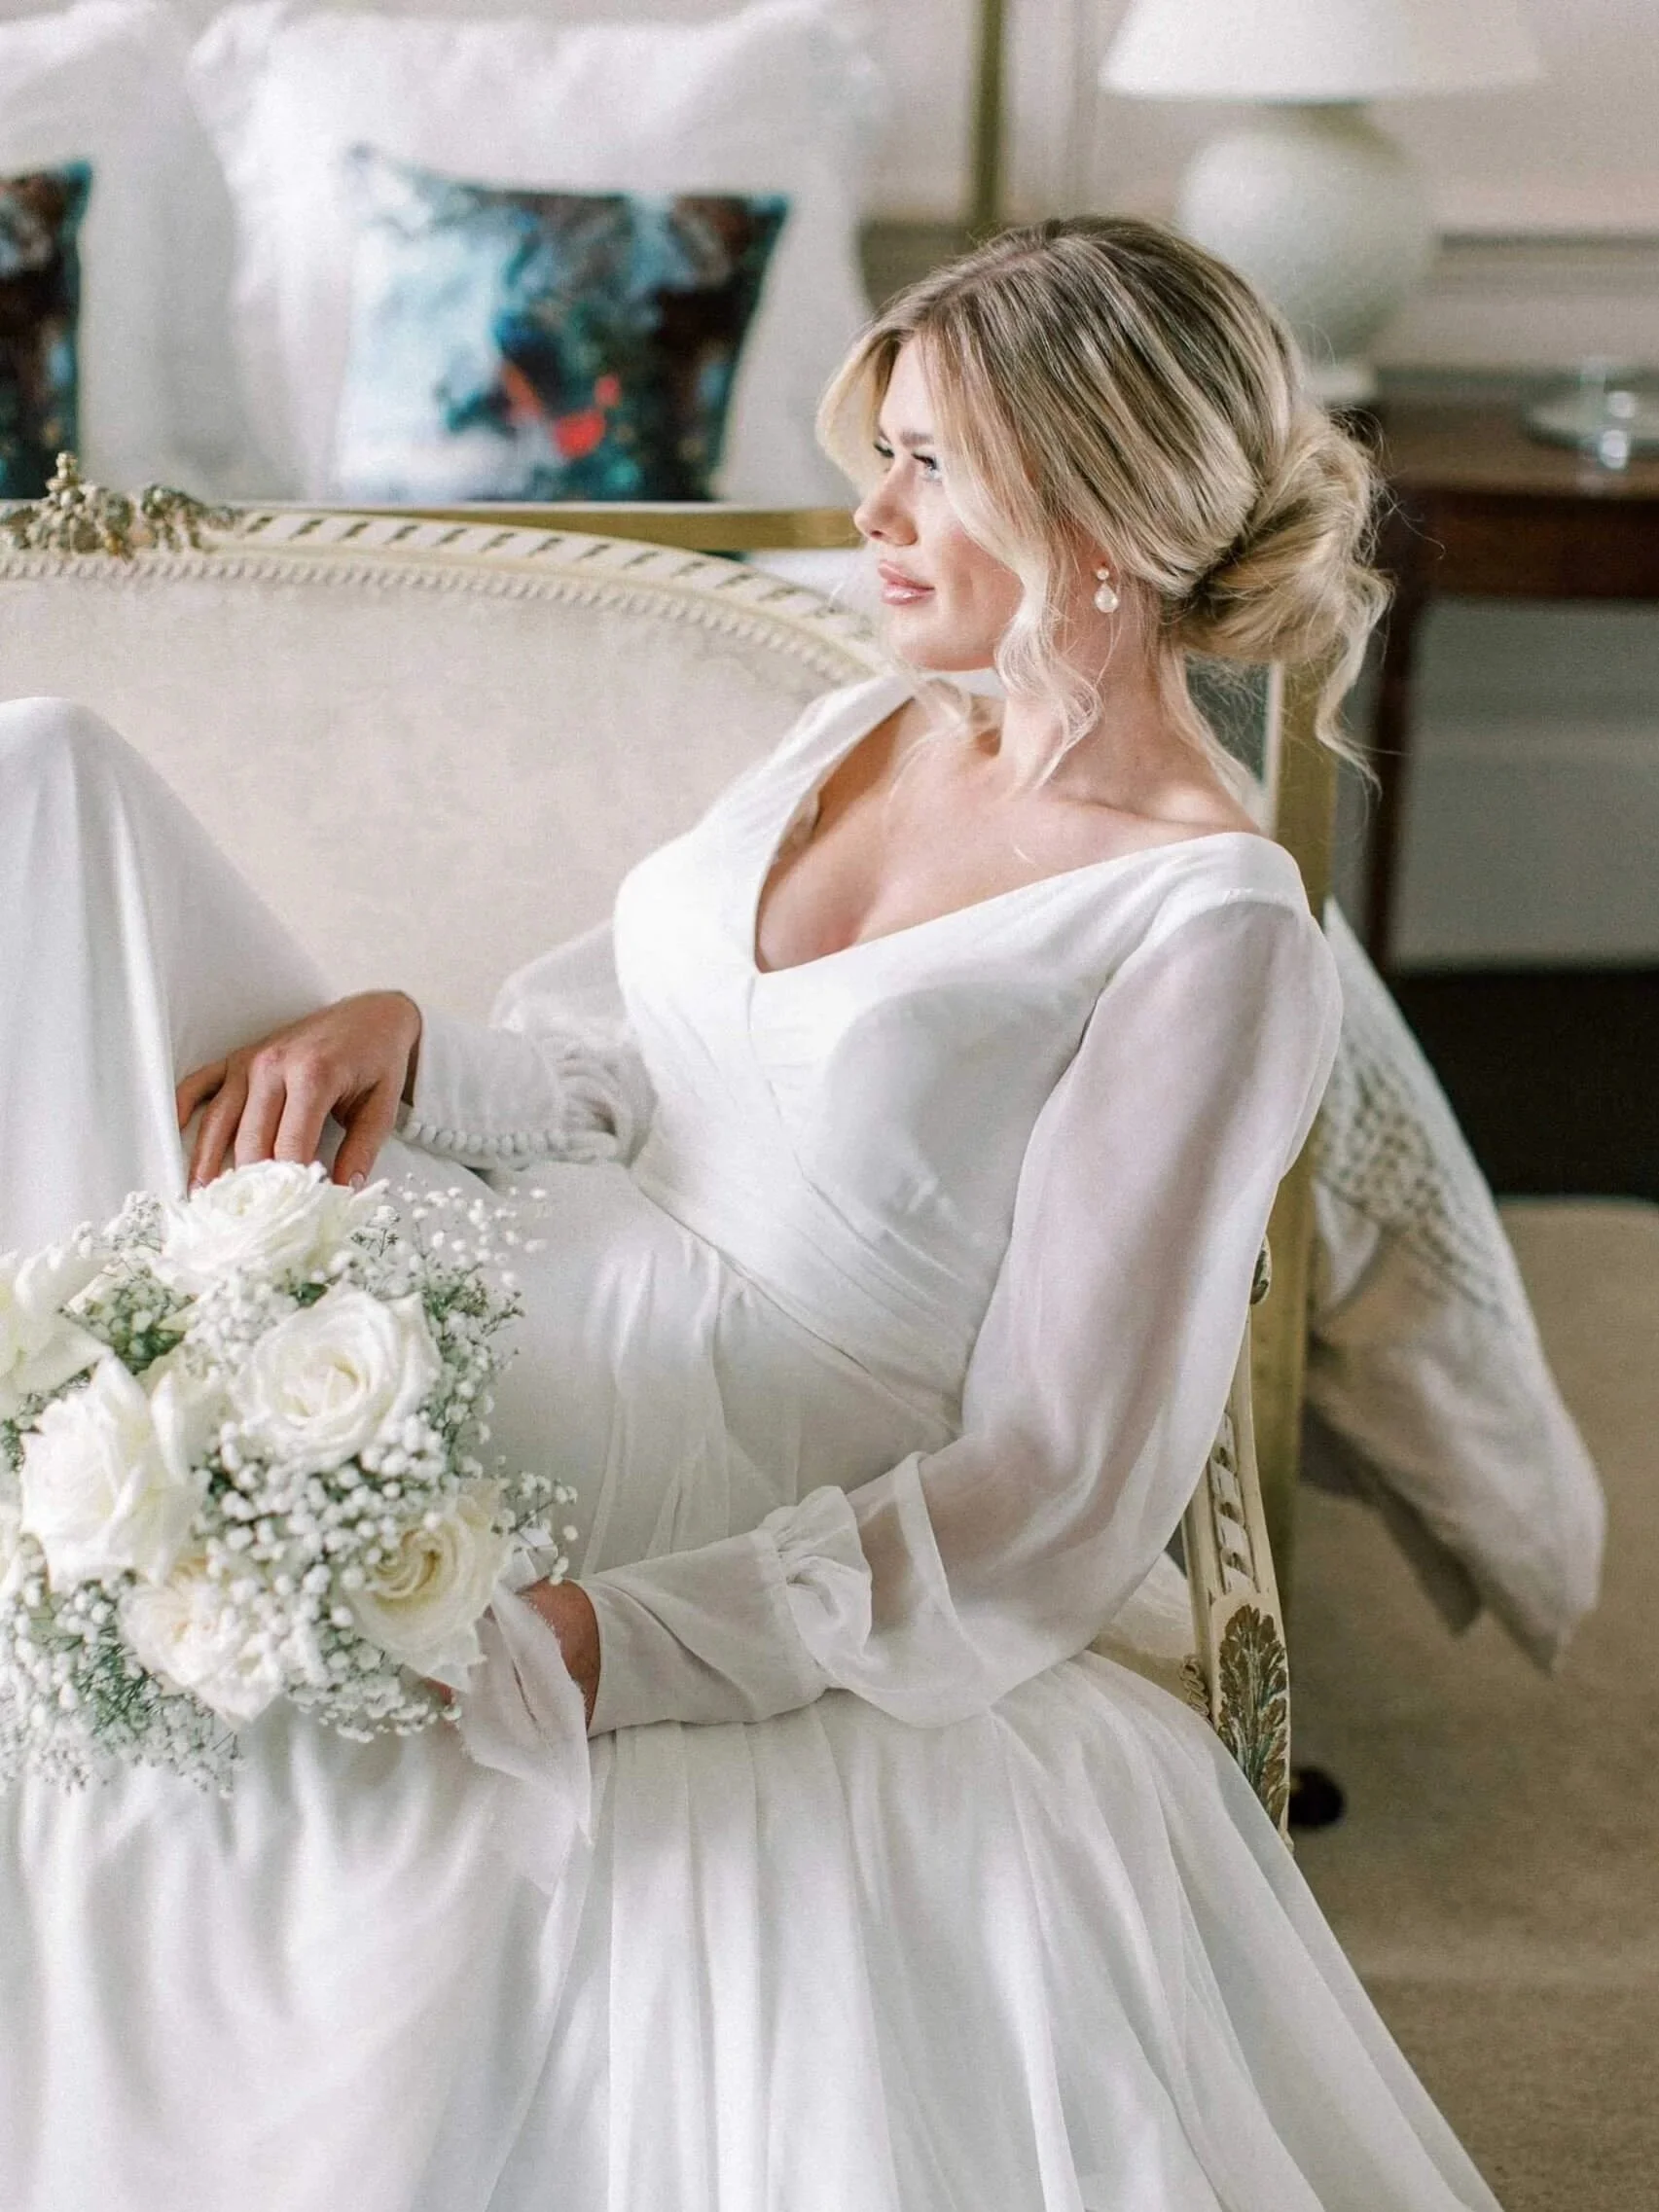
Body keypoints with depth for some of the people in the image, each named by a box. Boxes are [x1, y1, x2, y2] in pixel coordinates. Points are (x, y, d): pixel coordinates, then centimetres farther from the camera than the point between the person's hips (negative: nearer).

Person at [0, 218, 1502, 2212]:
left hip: (688, 1494, -8)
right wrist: (405, 1039, -8)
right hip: (531, 1280, 8)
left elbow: (1062, 1495, -15)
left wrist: (610, 1642, -25)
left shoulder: (1209, 932, -12)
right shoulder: (868, 732, 12)